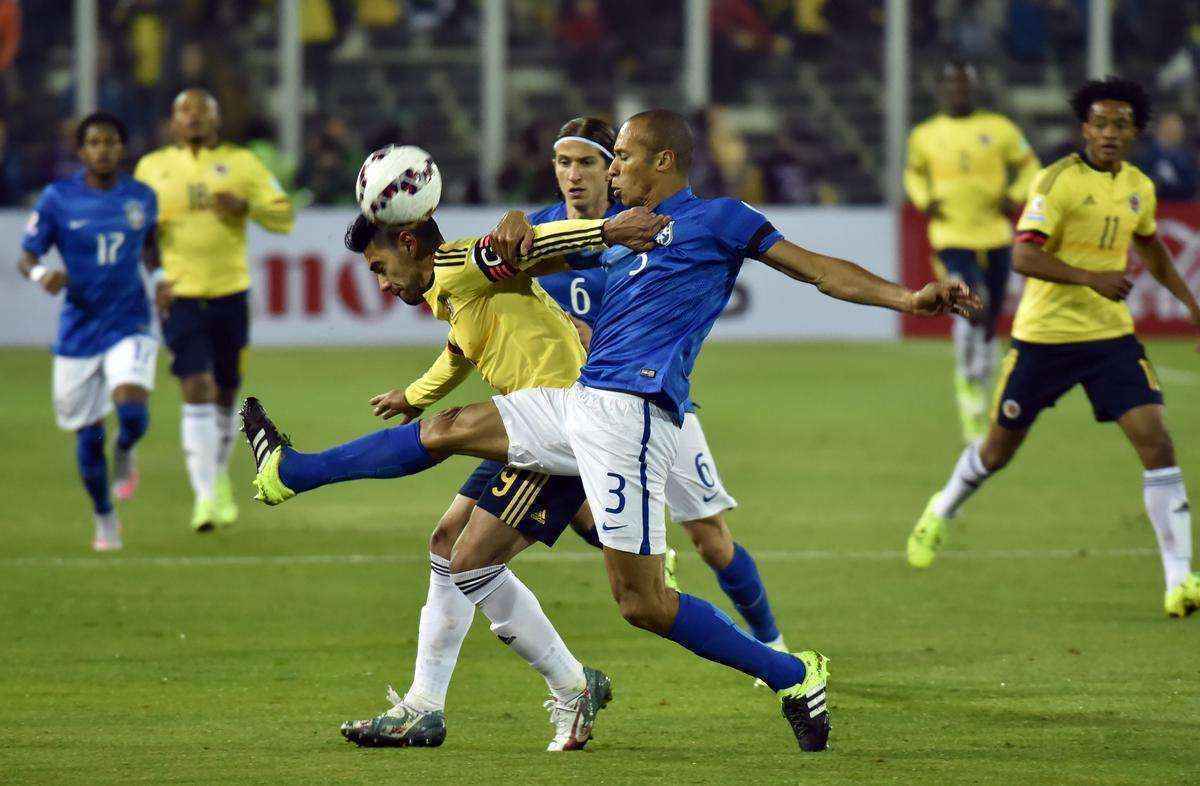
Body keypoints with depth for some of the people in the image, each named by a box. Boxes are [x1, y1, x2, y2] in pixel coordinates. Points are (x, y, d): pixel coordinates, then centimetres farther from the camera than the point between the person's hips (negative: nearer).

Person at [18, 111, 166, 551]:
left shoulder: (141, 197, 2)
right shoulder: (58, 198, -5)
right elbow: (26, 256, -1)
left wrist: (159, 277, 4)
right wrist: (41, 275, -23)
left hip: (130, 325, 0)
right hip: (79, 329, 0)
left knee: (132, 410, -24)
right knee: (88, 433, 6)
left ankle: (124, 455, 13)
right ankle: (103, 518, 28)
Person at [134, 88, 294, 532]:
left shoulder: (241, 163, 5)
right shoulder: (152, 167, 8)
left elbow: (284, 216, 3)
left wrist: (245, 205, -16)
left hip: (230, 294, 1)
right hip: (179, 296, -1)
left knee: (224, 395, 11)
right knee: (196, 390, -15)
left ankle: (219, 475, 37)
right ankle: (206, 496, -17)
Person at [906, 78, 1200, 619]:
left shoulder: (1139, 188, 6)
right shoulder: (1059, 181, -15)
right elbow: (1024, 255, -23)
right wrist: (1090, 277, -33)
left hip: (1110, 332, 4)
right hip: (1045, 332, -4)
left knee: (1154, 440, -14)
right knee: (1000, 448, 11)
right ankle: (941, 513, 44)